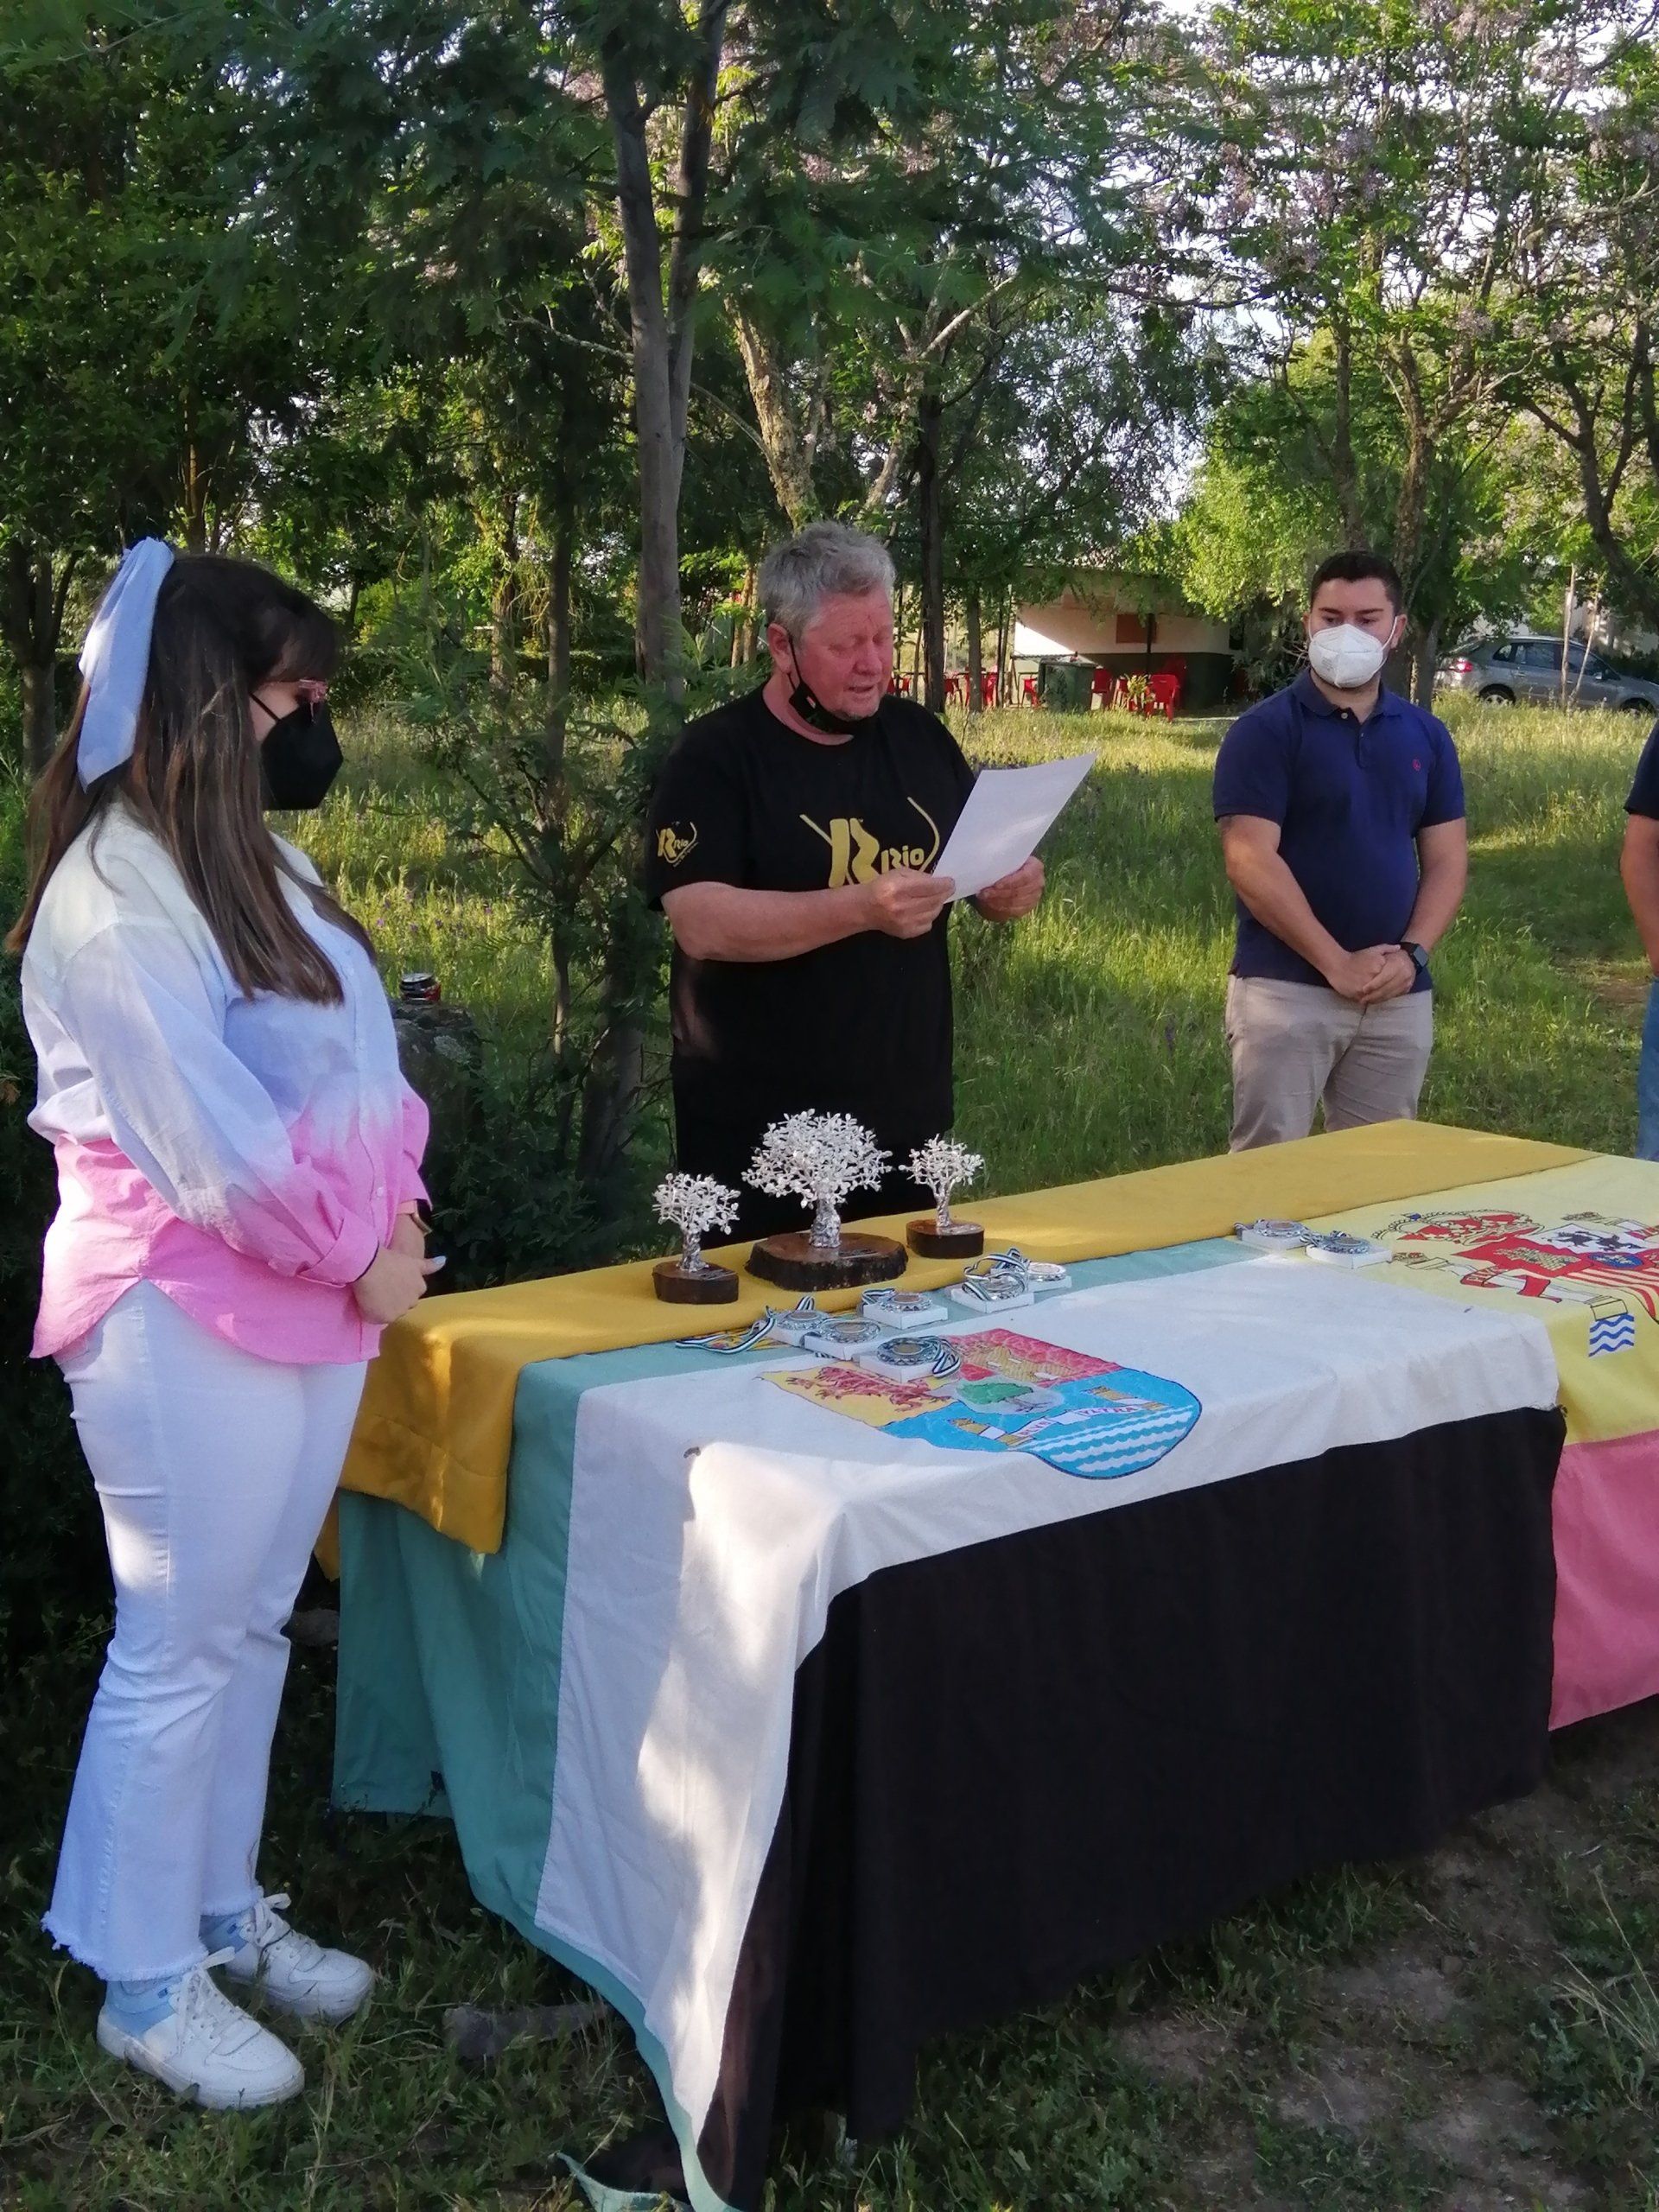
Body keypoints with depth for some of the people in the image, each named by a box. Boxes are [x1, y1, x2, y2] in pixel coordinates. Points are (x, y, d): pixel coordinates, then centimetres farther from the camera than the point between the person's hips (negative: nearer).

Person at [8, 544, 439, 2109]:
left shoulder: (245, 859, 11)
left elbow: (354, 1059, 14)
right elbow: (216, 1144, -21)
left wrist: (392, 1221, 0)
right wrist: (361, 1257, -10)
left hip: (311, 1303, 9)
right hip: (191, 1320, -9)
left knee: (251, 1631, 18)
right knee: (179, 1651, 3)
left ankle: (222, 1913, 33)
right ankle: (146, 1987, 19)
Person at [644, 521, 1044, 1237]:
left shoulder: (920, 736, 6)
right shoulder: (715, 756, -10)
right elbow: (699, 923, -21)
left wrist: (1012, 887, -8)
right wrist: (863, 907, -31)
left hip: (909, 1117, 5)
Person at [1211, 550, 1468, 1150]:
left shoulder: (1426, 736, 11)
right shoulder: (1264, 731, -5)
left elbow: (1447, 859, 10)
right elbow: (1251, 861, -13)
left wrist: (1411, 954, -7)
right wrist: (1337, 963, -16)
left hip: (1400, 997, 5)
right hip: (1285, 989, -5)